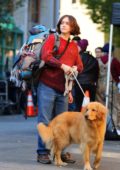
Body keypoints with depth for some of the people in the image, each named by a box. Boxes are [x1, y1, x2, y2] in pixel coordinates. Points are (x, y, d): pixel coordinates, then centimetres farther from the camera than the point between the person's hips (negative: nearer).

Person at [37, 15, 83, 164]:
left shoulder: (74, 46, 18)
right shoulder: (52, 38, 4)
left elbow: (80, 65, 19)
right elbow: (46, 55, -11)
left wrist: (75, 68, -4)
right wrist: (62, 65, -19)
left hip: (63, 89, 5)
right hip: (47, 86, -5)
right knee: (45, 121, -3)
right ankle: (42, 153, 2)